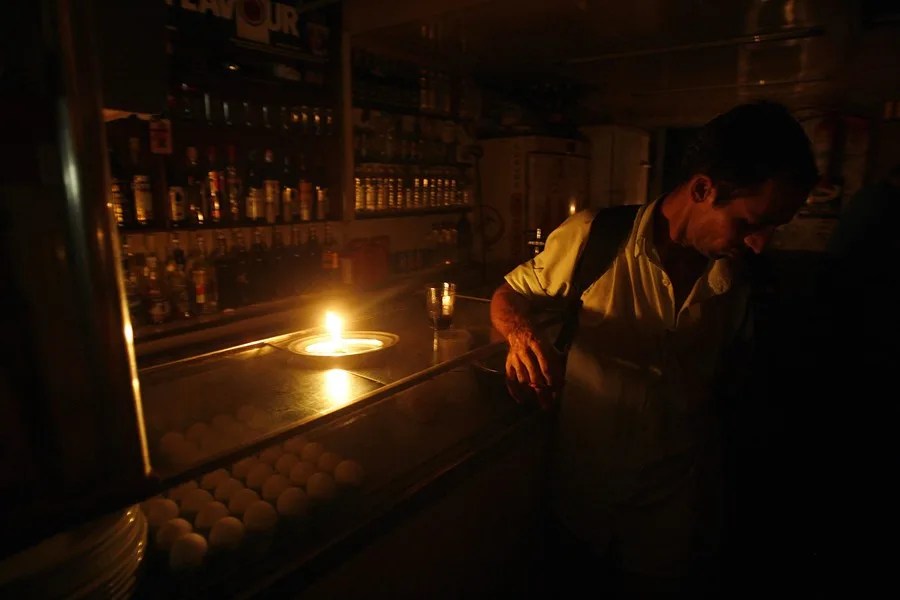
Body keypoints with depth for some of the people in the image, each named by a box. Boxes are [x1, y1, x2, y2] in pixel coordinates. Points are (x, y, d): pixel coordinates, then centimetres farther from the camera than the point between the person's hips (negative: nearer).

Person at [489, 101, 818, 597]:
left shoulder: (738, 275, -6)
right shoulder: (593, 237, -20)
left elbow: (729, 368, 9)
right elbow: (508, 296, -9)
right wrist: (522, 332, -31)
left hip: (679, 494, 3)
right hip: (585, 477, -2)